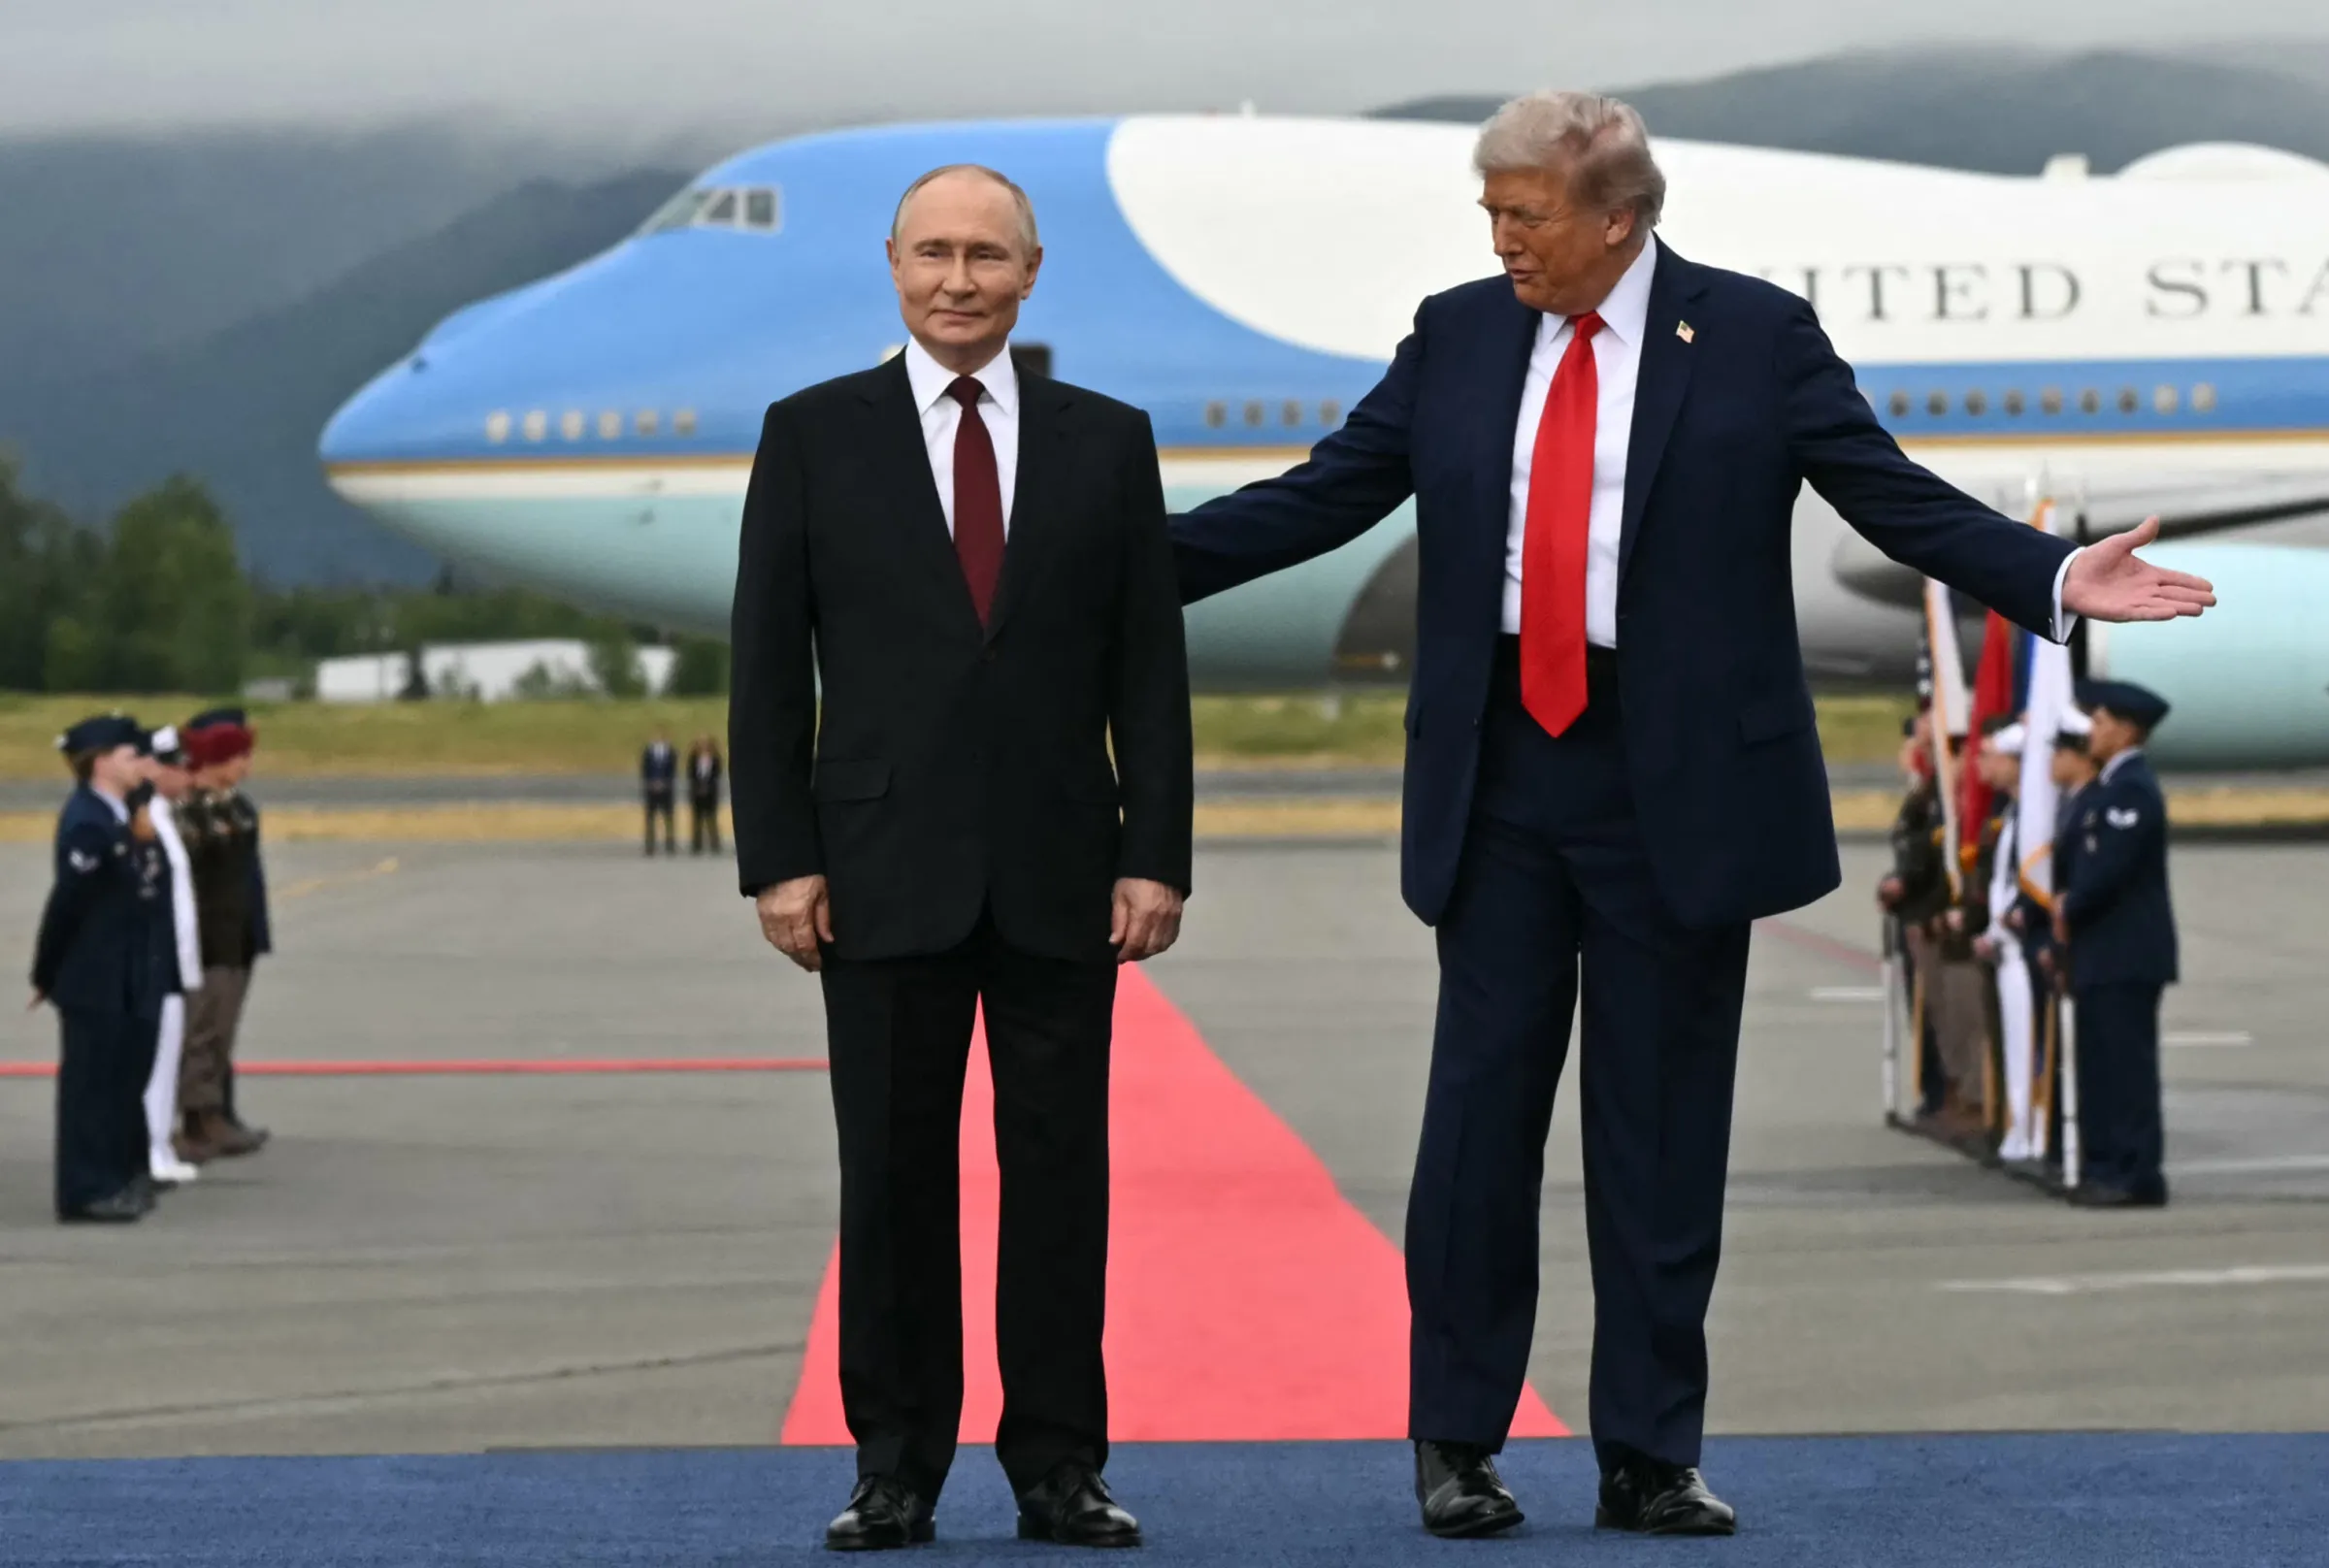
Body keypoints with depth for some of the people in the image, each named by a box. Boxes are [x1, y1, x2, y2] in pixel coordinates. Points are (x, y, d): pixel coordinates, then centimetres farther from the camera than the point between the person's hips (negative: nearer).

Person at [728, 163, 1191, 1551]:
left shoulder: (1107, 442, 7)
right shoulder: (814, 435, 3)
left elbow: (1150, 670, 5)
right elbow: (769, 666, 2)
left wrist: (1157, 854, -3)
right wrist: (780, 859, -5)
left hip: (1061, 873, 1)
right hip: (885, 870, -1)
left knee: (1061, 1175, 3)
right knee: (894, 1178, 3)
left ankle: (1059, 1465, 9)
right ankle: (898, 1468, 10)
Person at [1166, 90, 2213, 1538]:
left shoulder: (1756, 336, -2)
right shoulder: (1457, 335, 6)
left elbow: (1900, 498, -3)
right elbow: (1320, 496, 9)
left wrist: (2056, 579, -17)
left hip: (1678, 783, -2)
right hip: (1499, 779, 2)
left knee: (1663, 1132, 4)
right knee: (1481, 1107, 4)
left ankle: (1652, 1459, 12)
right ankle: (1458, 1444, 14)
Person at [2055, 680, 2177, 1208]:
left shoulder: (2132, 790, -15)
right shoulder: (2102, 790, 17)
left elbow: (2110, 868, -21)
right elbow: (2079, 857, 21)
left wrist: (2070, 913, -8)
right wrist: (2065, 901, 3)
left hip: (2126, 954, -10)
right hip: (2103, 952, 10)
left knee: (2126, 1064, -9)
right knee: (2101, 1064, 11)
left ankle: (2139, 1175, -9)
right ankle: (2105, 1167, 15)